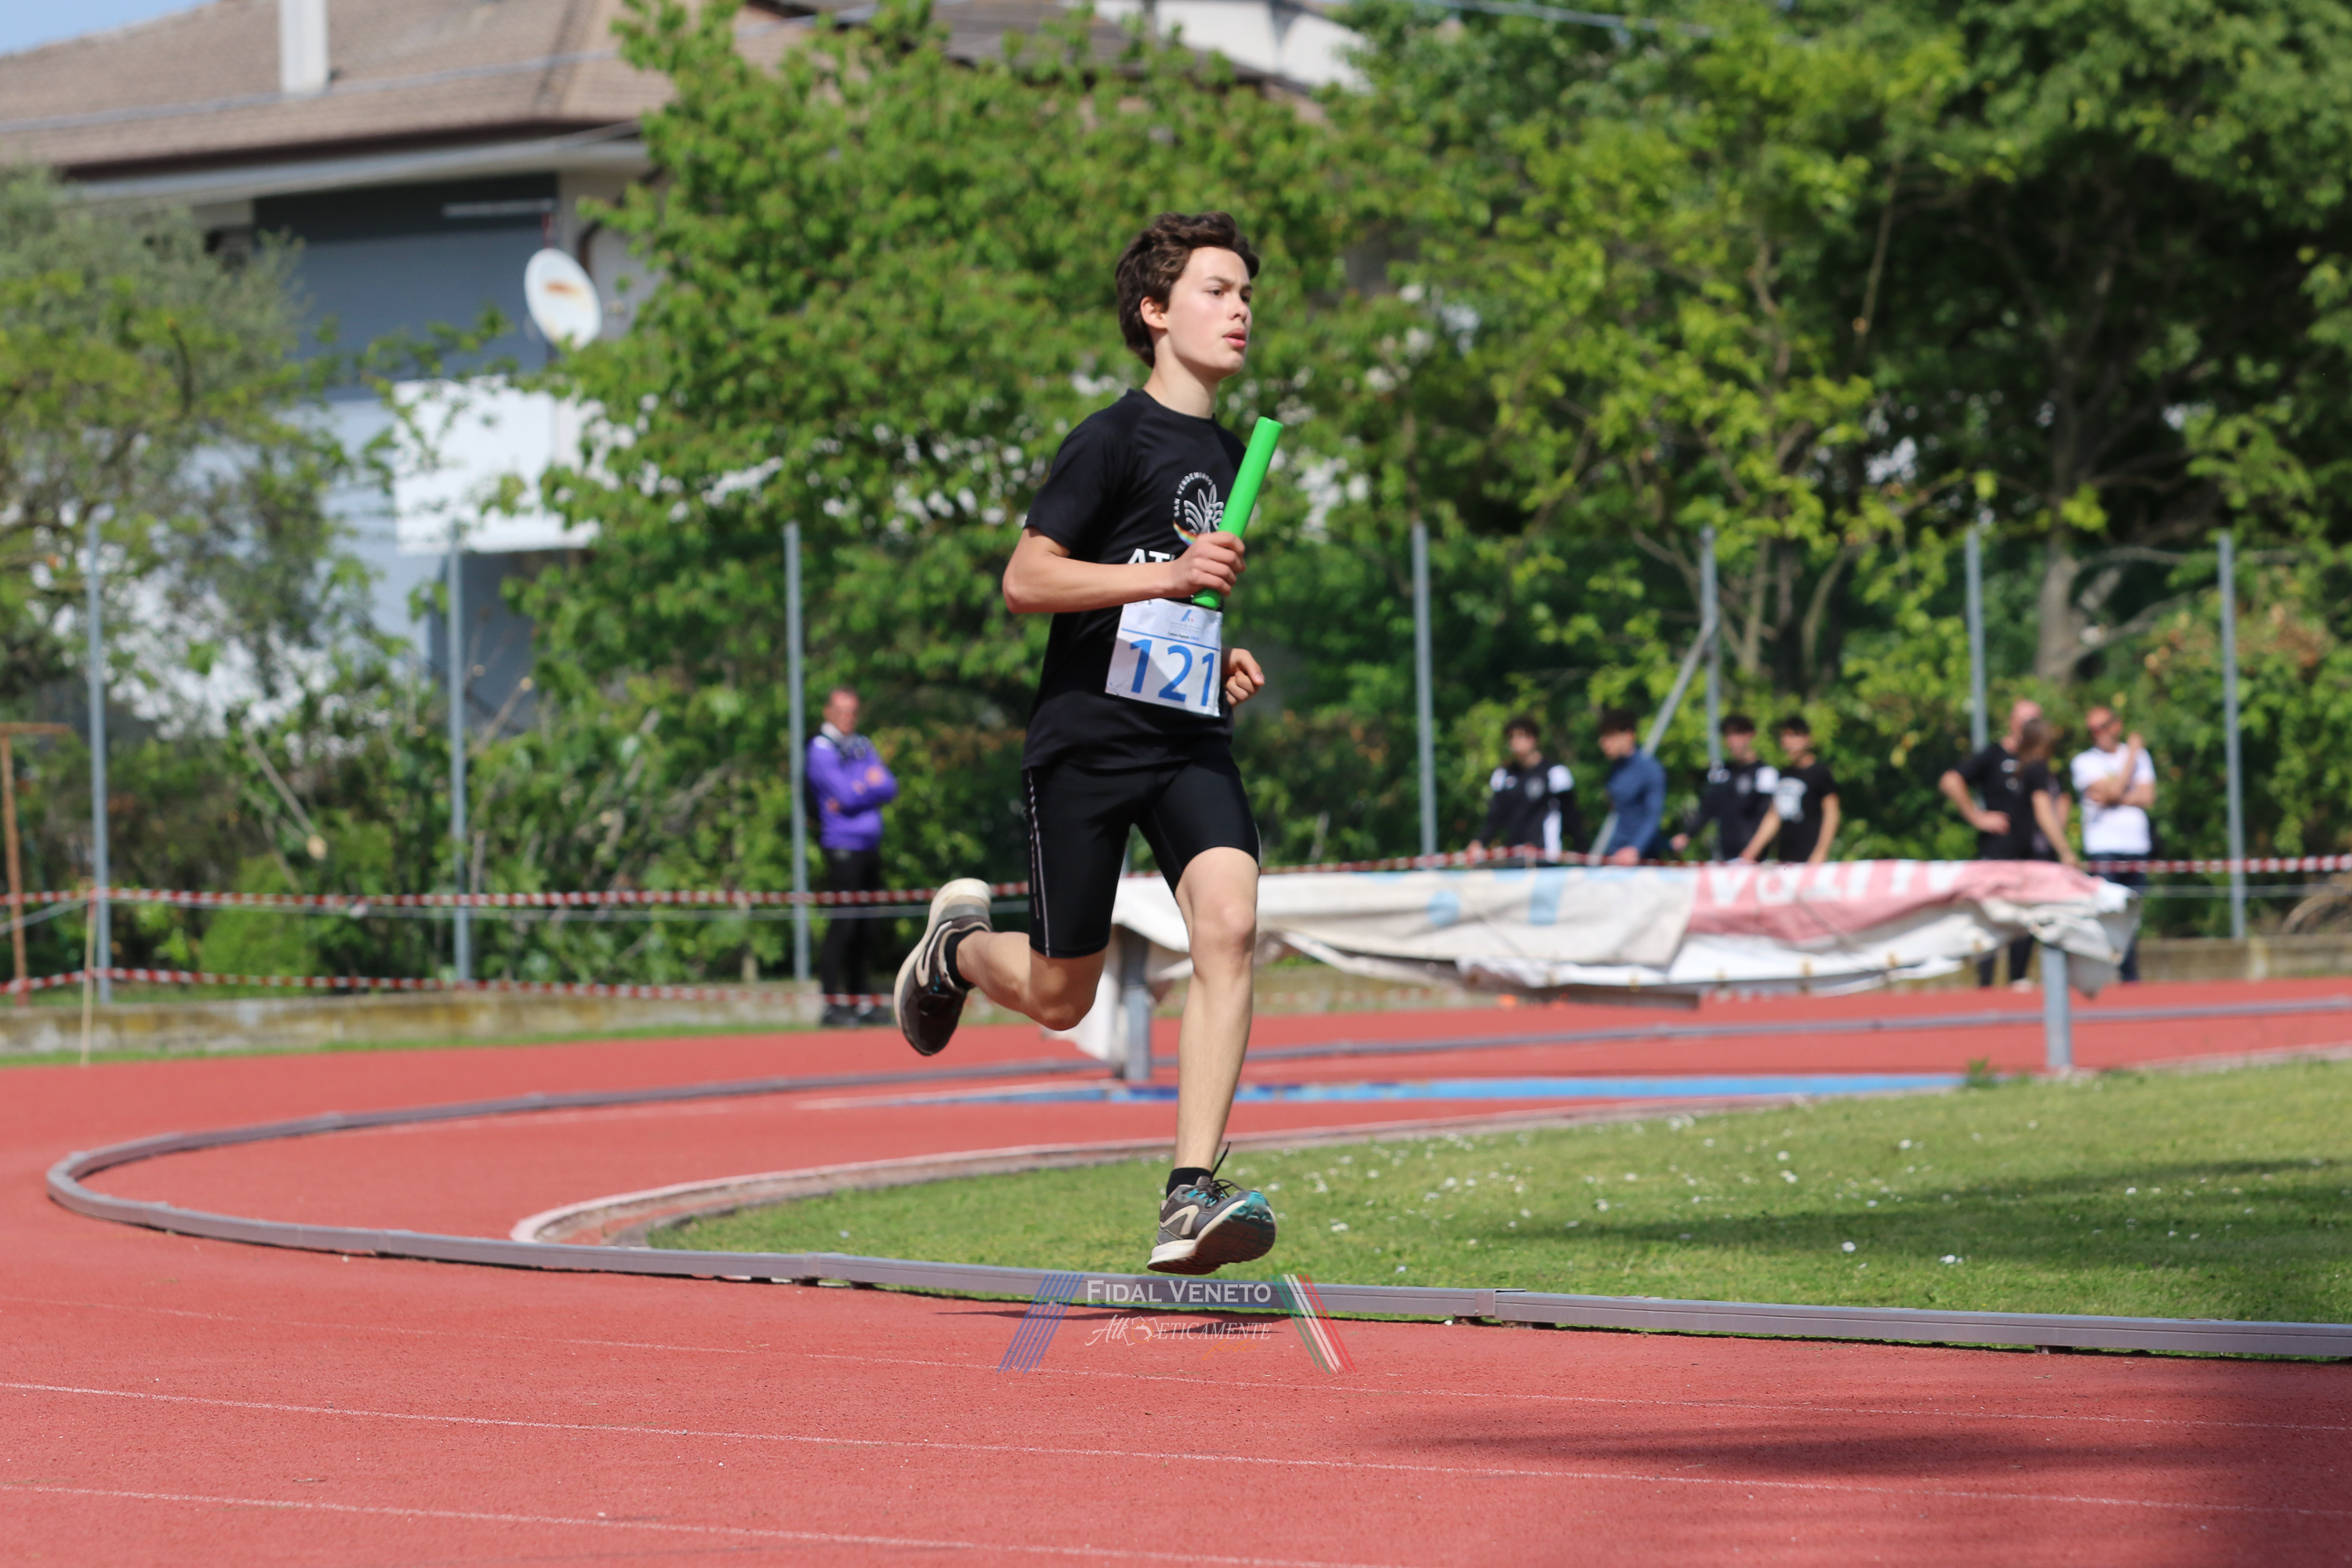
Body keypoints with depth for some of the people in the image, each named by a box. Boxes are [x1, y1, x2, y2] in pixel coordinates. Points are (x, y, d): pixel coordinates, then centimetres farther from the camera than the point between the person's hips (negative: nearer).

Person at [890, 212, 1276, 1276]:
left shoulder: (1229, 456, 17)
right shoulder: (1114, 440, -7)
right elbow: (1025, 581, -13)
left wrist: (1219, 656, 13)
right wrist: (1167, 576, -23)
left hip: (1191, 740, 5)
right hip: (1087, 738, -5)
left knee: (1228, 922, -22)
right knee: (1060, 999, 3)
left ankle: (1191, 1196, -24)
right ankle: (959, 943, 41)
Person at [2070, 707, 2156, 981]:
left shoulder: (2139, 756, 15)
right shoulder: (2084, 761, 4)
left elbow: (2148, 798, 4)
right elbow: (2113, 790, -9)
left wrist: (2115, 799, -7)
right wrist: (2132, 754, 0)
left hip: (2137, 845, 4)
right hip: (2103, 848, -4)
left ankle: (2130, 975, 10)